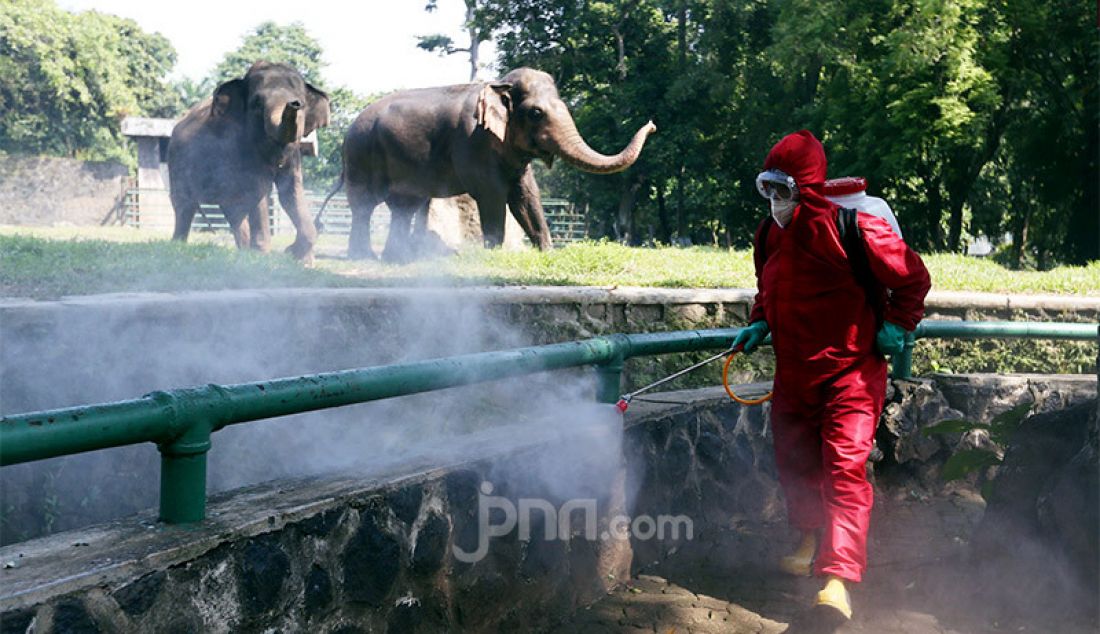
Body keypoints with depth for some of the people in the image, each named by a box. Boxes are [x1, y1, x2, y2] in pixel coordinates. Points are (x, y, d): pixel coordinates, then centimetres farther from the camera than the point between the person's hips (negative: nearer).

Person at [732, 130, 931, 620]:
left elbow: (913, 277, -7)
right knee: (796, 463, 17)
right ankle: (811, 543, 43)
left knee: (844, 469, -15)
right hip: (793, 372, 7)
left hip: (850, 372, -7)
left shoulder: (854, 228, -17)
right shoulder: (771, 234, 4)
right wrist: (759, 325, 6)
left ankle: (837, 583, -21)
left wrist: (896, 326, -8)